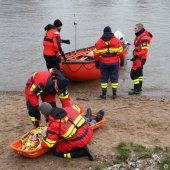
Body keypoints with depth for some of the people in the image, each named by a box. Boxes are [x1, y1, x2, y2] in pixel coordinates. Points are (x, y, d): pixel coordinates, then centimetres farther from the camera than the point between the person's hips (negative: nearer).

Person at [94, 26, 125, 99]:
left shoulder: (99, 42, -1)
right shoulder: (116, 41, -4)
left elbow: (96, 54, 1)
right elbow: (121, 52, -4)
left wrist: (97, 62, 12)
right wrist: (122, 59, 10)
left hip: (103, 63, 0)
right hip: (114, 63, 0)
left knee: (104, 78, 9)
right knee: (114, 78, 9)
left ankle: (104, 94, 11)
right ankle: (114, 94, 11)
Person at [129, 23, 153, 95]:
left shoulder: (143, 38, -21)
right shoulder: (139, 36, 12)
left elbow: (144, 50, -27)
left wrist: (136, 56, -29)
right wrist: (136, 56, 23)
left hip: (139, 59, -11)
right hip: (139, 58, 11)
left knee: (134, 73, -8)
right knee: (139, 72, 21)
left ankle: (137, 90, -2)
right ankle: (139, 87, 34)